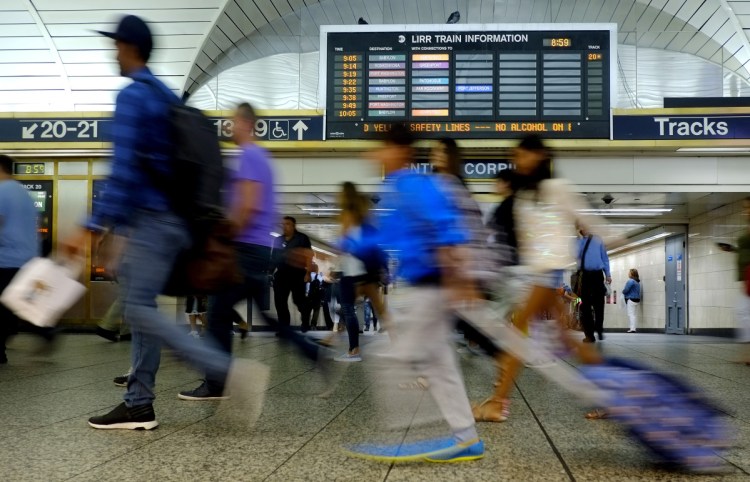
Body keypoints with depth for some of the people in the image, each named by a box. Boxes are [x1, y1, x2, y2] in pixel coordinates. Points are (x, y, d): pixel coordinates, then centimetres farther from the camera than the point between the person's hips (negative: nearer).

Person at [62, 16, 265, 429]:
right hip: (171, 219, 10)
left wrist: (92, 227, -22)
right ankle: (139, 405, 14)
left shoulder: (132, 96, -10)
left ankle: (229, 371, -17)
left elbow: (124, 169, -20)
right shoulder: (167, 97, 19)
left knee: (140, 310, -10)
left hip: (152, 220, -10)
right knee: (140, 306, 12)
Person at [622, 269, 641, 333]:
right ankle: (633, 328, 13)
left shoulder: (631, 281, -16)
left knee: (631, 314, -7)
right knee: (635, 314, 10)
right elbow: (638, 291, 16)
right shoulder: (637, 282, 13)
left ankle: (632, 329, -10)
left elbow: (626, 290, -20)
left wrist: (623, 292, 3)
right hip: (637, 299, 9)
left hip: (631, 300, -9)